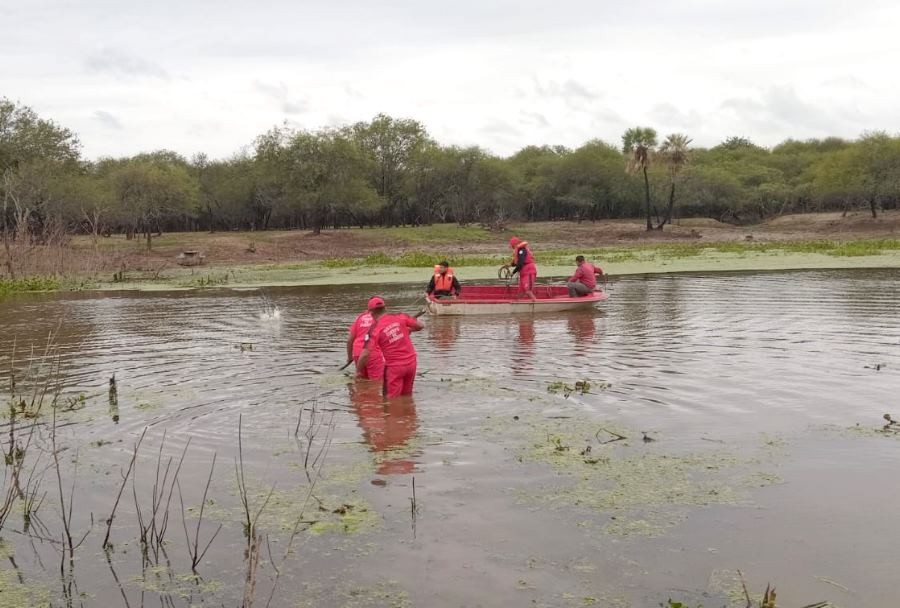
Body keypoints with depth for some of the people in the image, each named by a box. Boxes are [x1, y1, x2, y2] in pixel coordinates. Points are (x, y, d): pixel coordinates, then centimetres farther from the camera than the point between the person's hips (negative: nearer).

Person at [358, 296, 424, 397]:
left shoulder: (375, 329, -13)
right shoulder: (400, 317, -4)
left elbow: (365, 354, -18)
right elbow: (420, 326, 6)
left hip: (394, 366, -4)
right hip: (411, 362, 5)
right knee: (407, 396, 18)